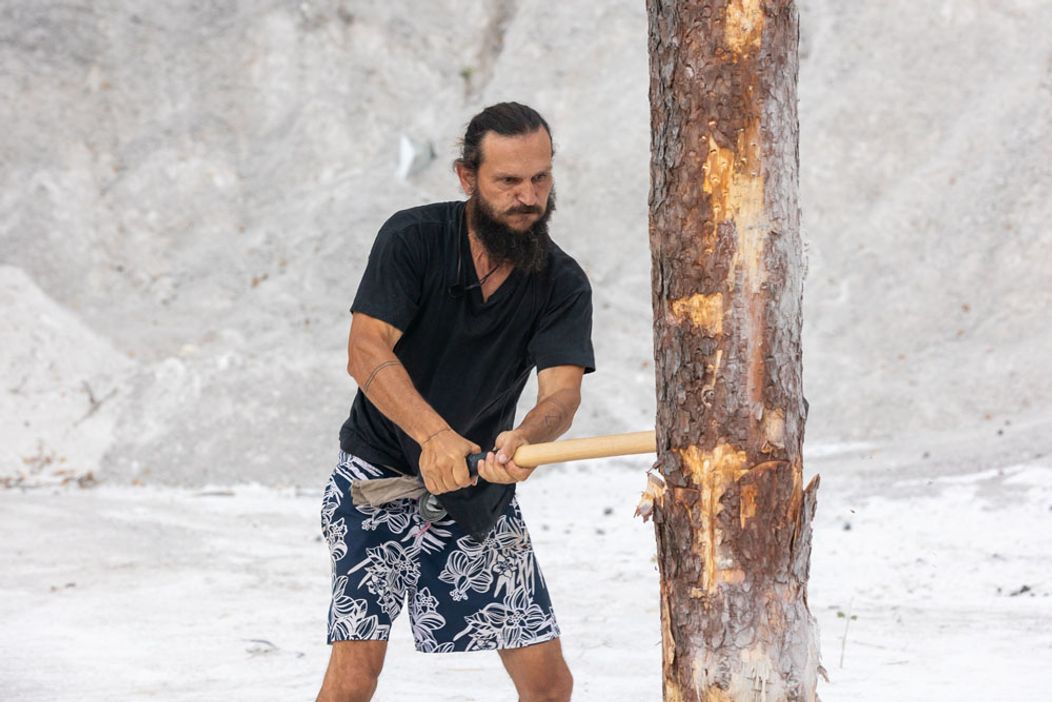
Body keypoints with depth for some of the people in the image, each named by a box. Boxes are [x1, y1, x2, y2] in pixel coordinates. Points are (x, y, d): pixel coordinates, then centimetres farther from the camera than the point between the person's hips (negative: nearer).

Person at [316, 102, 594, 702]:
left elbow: (562, 389, -20)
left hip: (482, 490, 3)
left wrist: (525, 439, -44)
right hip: (381, 473, -3)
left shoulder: (563, 284, -6)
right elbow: (366, 350, -22)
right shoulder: (413, 239, -12)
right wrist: (433, 434, -39)